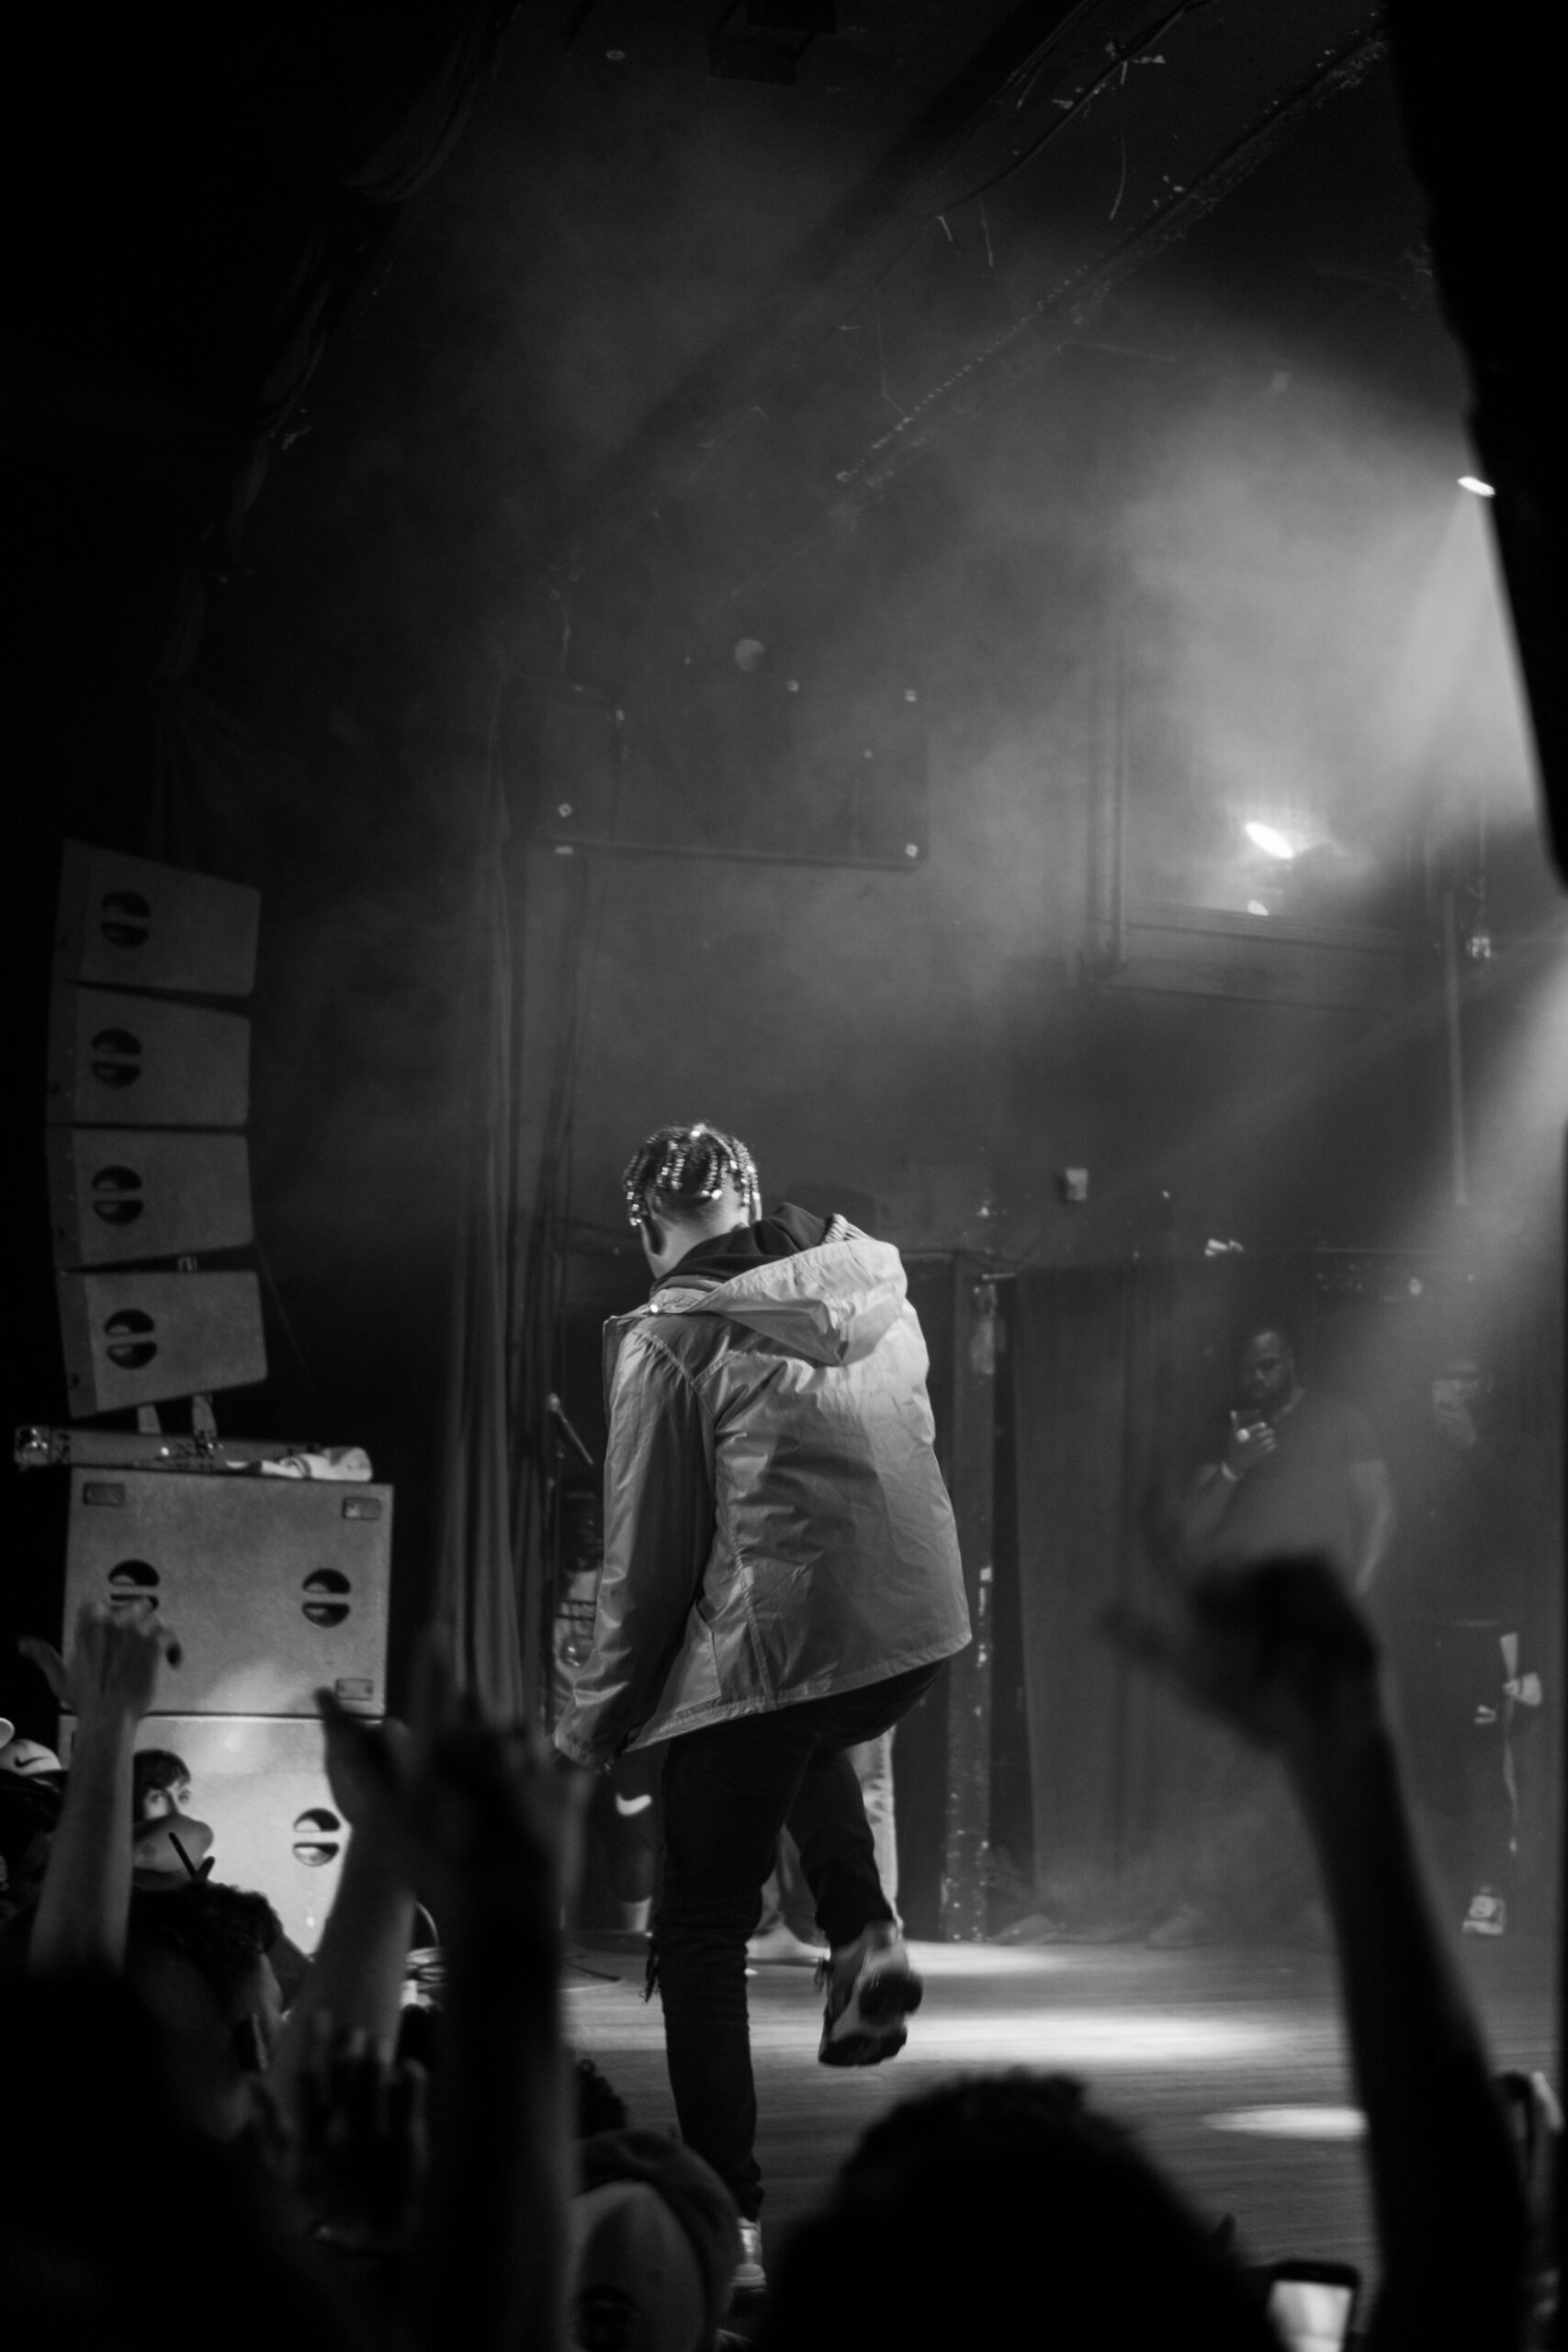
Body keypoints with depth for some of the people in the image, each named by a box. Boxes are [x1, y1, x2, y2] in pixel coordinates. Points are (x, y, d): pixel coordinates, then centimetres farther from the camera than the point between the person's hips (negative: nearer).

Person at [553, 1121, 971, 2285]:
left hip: (769, 1646, -6)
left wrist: (594, 1722, 6)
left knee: (701, 1935, 8)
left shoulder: (674, 1337, -7)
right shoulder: (877, 1293, 8)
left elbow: (648, 1552, -5)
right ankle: (867, 1937, 15)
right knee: (810, 1751, 39)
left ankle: (730, 2224, 4)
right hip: (919, 1626, 6)